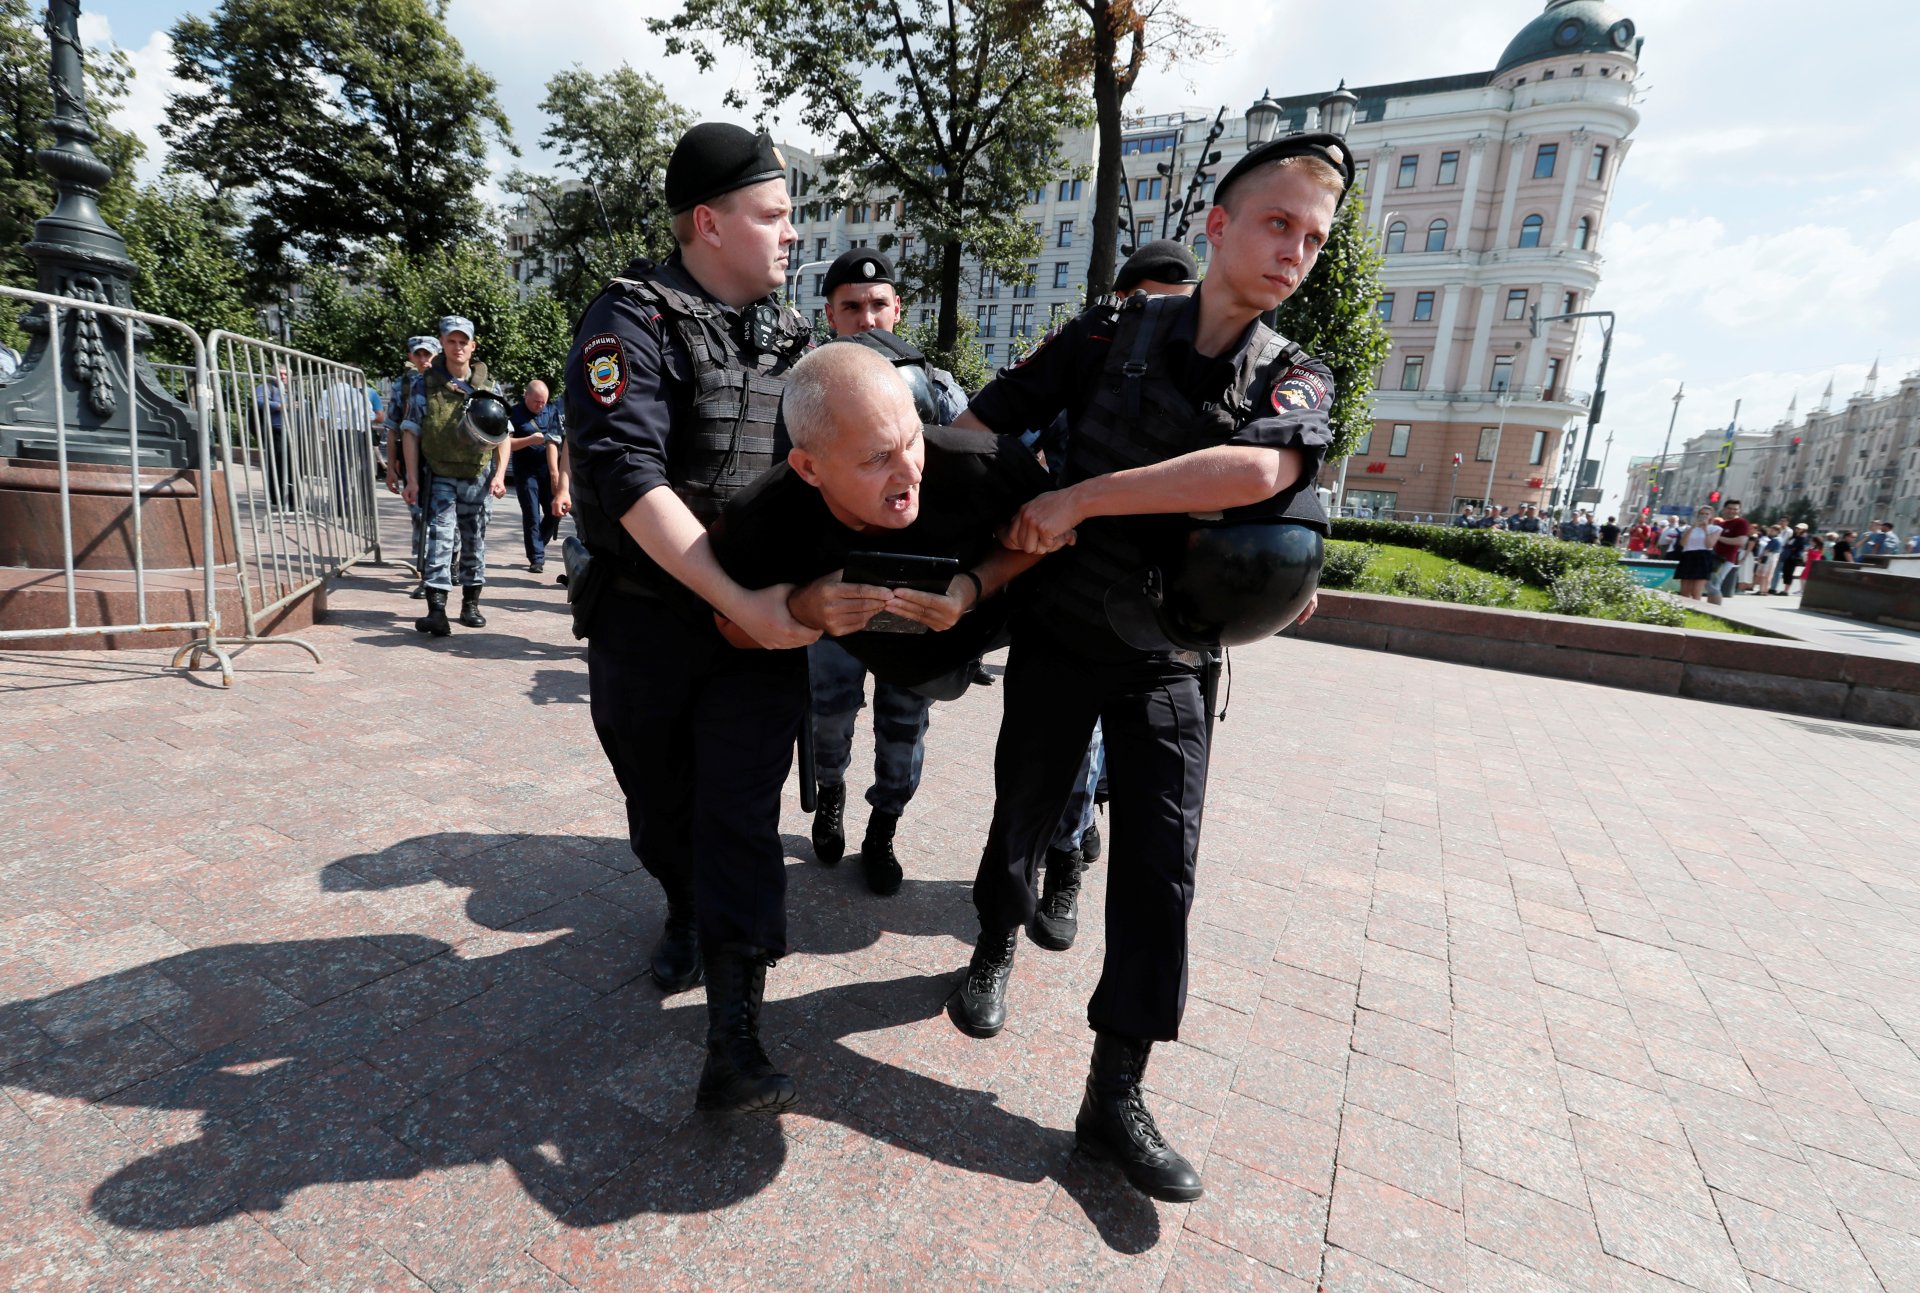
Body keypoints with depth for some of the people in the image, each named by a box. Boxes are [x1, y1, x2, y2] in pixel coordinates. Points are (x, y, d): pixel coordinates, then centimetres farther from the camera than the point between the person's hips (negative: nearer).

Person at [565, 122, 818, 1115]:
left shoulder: (787, 334, 10)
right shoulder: (634, 319, -8)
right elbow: (627, 472, -23)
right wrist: (741, 602, -29)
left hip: (764, 621, 3)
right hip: (649, 617, -2)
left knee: (741, 817, -4)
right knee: (659, 804, 16)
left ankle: (734, 1040, 3)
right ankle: (686, 914, 46)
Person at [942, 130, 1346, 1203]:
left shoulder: (1296, 377, -3)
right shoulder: (1114, 333, -4)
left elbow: (1257, 469, -26)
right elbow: (981, 427, -1)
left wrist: (1079, 497, -28)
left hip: (1166, 660, 1)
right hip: (1056, 637, 0)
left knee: (1161, 863, -1)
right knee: (1023, 818, 13)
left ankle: (1117, 1095, 14)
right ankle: (997, 952, 43)